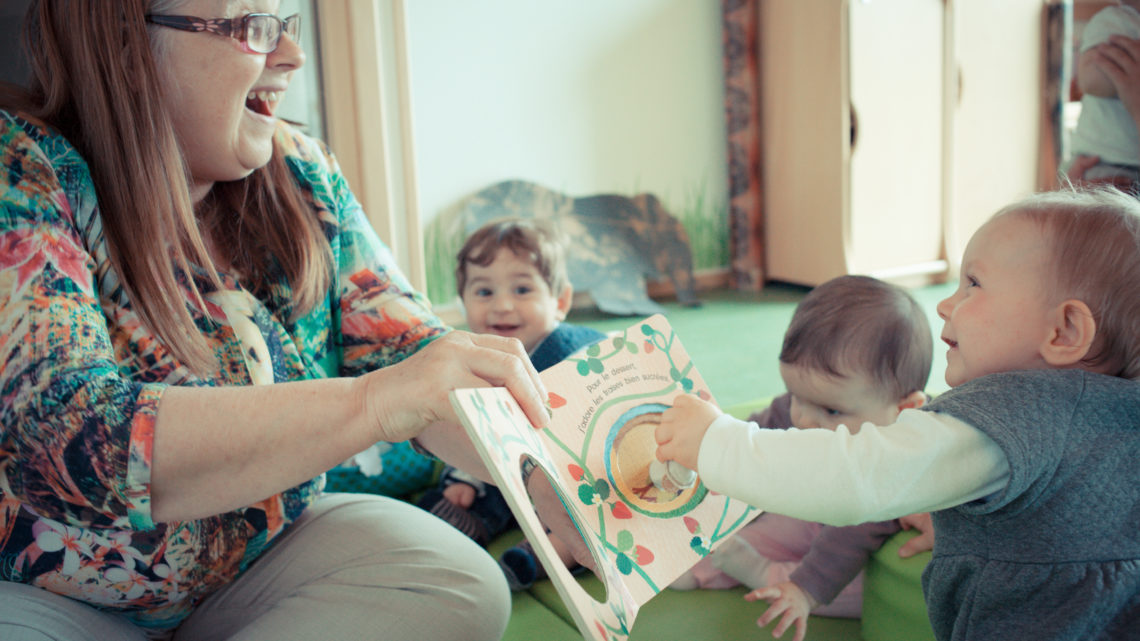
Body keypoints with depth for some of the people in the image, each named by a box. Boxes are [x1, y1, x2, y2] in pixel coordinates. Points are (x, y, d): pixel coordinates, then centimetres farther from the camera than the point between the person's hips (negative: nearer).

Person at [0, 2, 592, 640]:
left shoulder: (301, 175, -3)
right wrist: (373, 402, -41)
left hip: (266, 552, 6)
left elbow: (414, 350, -3)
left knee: (462, 588, -18)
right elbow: (74, 442, -32)